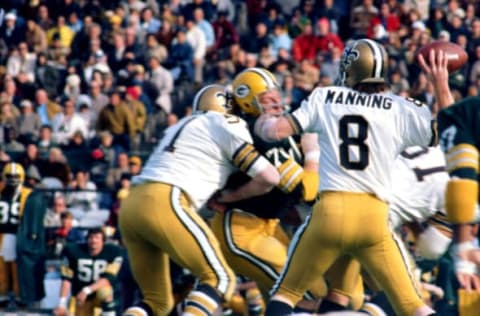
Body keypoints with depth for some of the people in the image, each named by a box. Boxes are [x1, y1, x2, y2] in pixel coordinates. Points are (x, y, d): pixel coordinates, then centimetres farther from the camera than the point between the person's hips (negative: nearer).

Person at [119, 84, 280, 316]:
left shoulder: (182, 126, 32)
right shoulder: (227, 125, 9)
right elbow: (269, 177, 5)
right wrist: (232, 196, 17)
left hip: (131, 205, 8)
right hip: (163, 203, -8)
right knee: (219, 277, -1)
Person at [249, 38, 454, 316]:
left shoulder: (324, 98, 7)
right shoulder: (401, 109, 6)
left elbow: (276, 131, 4)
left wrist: (264, 123, 26)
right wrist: (441, 85, 20)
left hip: (330, 211, 0)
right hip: (375, 217, 0)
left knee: (286, 293, 15)